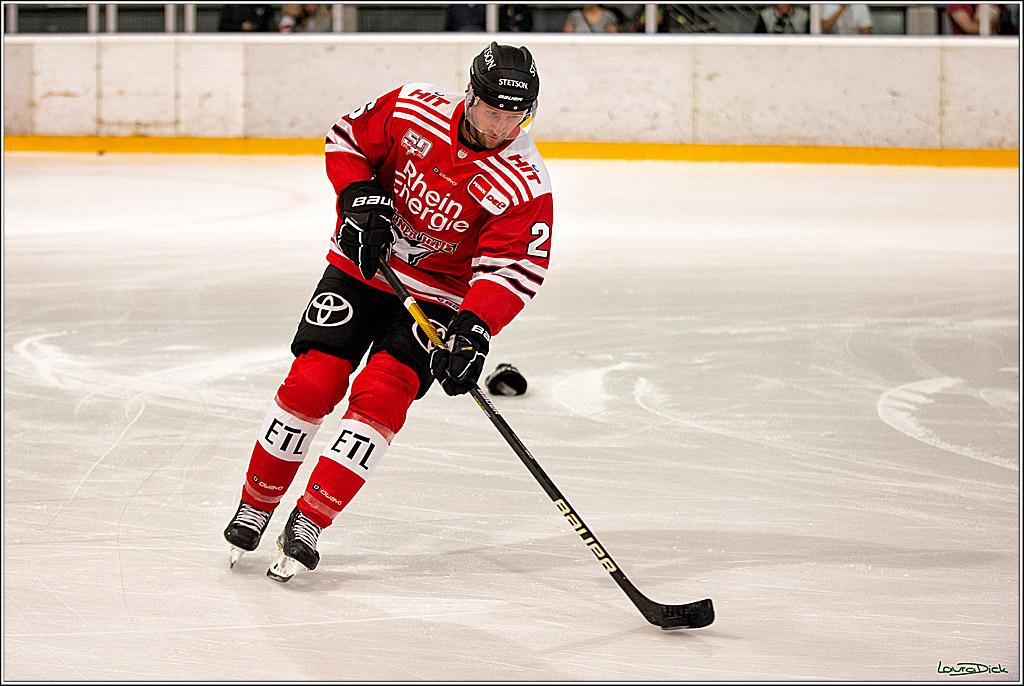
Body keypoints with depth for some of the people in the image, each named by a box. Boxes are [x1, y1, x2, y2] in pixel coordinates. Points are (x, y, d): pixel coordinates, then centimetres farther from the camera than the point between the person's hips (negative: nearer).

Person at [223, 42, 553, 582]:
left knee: (380, 397, -18)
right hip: (362, 265, 1)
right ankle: (255, 505, 10)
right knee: (310, 385, -7)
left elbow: (512, 270, -22)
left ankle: (309, 523, -12)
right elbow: (347, 138, 0)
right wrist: (360, 197, -16)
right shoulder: (415, 110, -14)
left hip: (436, 298, -1)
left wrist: (474, 328, -37)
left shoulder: (525, 186, -20)